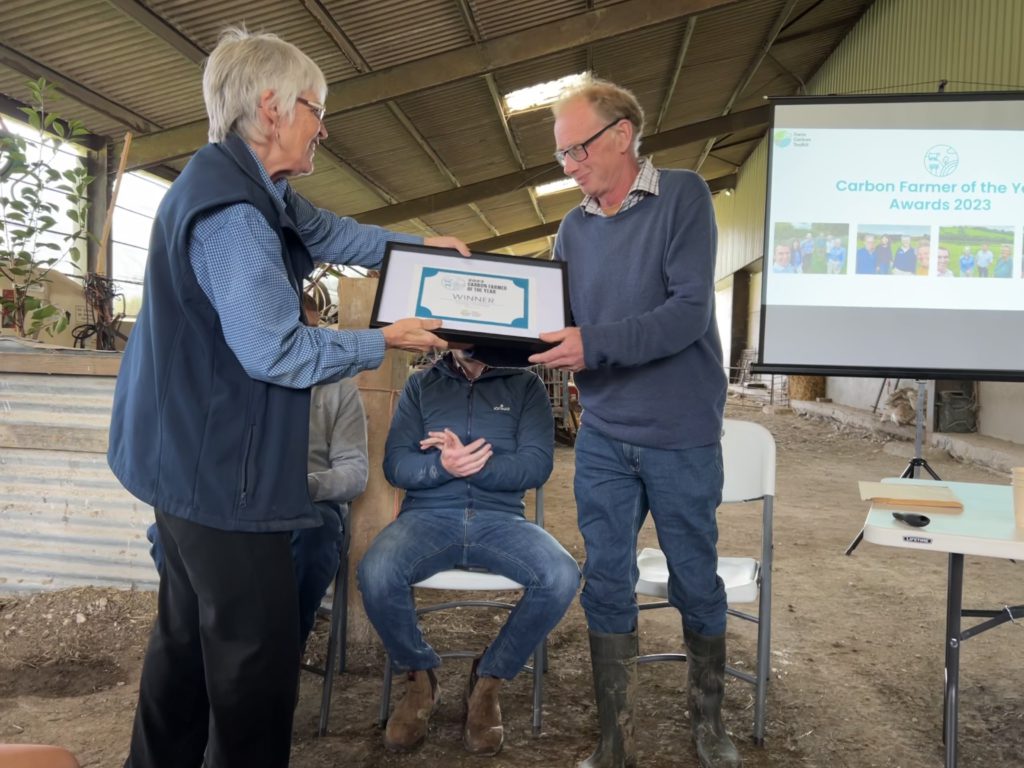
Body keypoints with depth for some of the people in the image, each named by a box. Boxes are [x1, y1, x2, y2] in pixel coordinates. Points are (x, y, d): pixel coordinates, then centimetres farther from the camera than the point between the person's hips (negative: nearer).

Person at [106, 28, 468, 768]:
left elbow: (330, 233, 26)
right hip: (222, 468, -11)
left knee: (189, 636, 22)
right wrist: (385, 341, -13)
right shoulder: (231, 210, -23)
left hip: (194, 455, 11)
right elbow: (278, 351, -25)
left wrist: (419, 246, 22)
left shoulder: (258, 192, 10)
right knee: (258, 653, 1)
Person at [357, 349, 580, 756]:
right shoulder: (420, 384, 12)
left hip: (499, 519, 0)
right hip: (428, 514, 0)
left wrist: (472, 464, -18)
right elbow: (395, 464, 2)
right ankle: (419, 675, 0)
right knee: (375, 574, -30)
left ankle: (488, 678, -3)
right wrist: (441, 467, -19)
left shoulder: (526, 385, 9)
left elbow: (537, 464, -3)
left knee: (562, 576, -29)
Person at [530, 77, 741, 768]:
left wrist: (593, 345, -26)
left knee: (696, 583, 12)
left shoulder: (683, 196, -7)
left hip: (682, 437, -4)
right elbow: (560, 323, 9)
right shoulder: (574, 228, 7)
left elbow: (690, 312, -18)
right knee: (607, 586, 7)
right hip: (604, 438, 4)